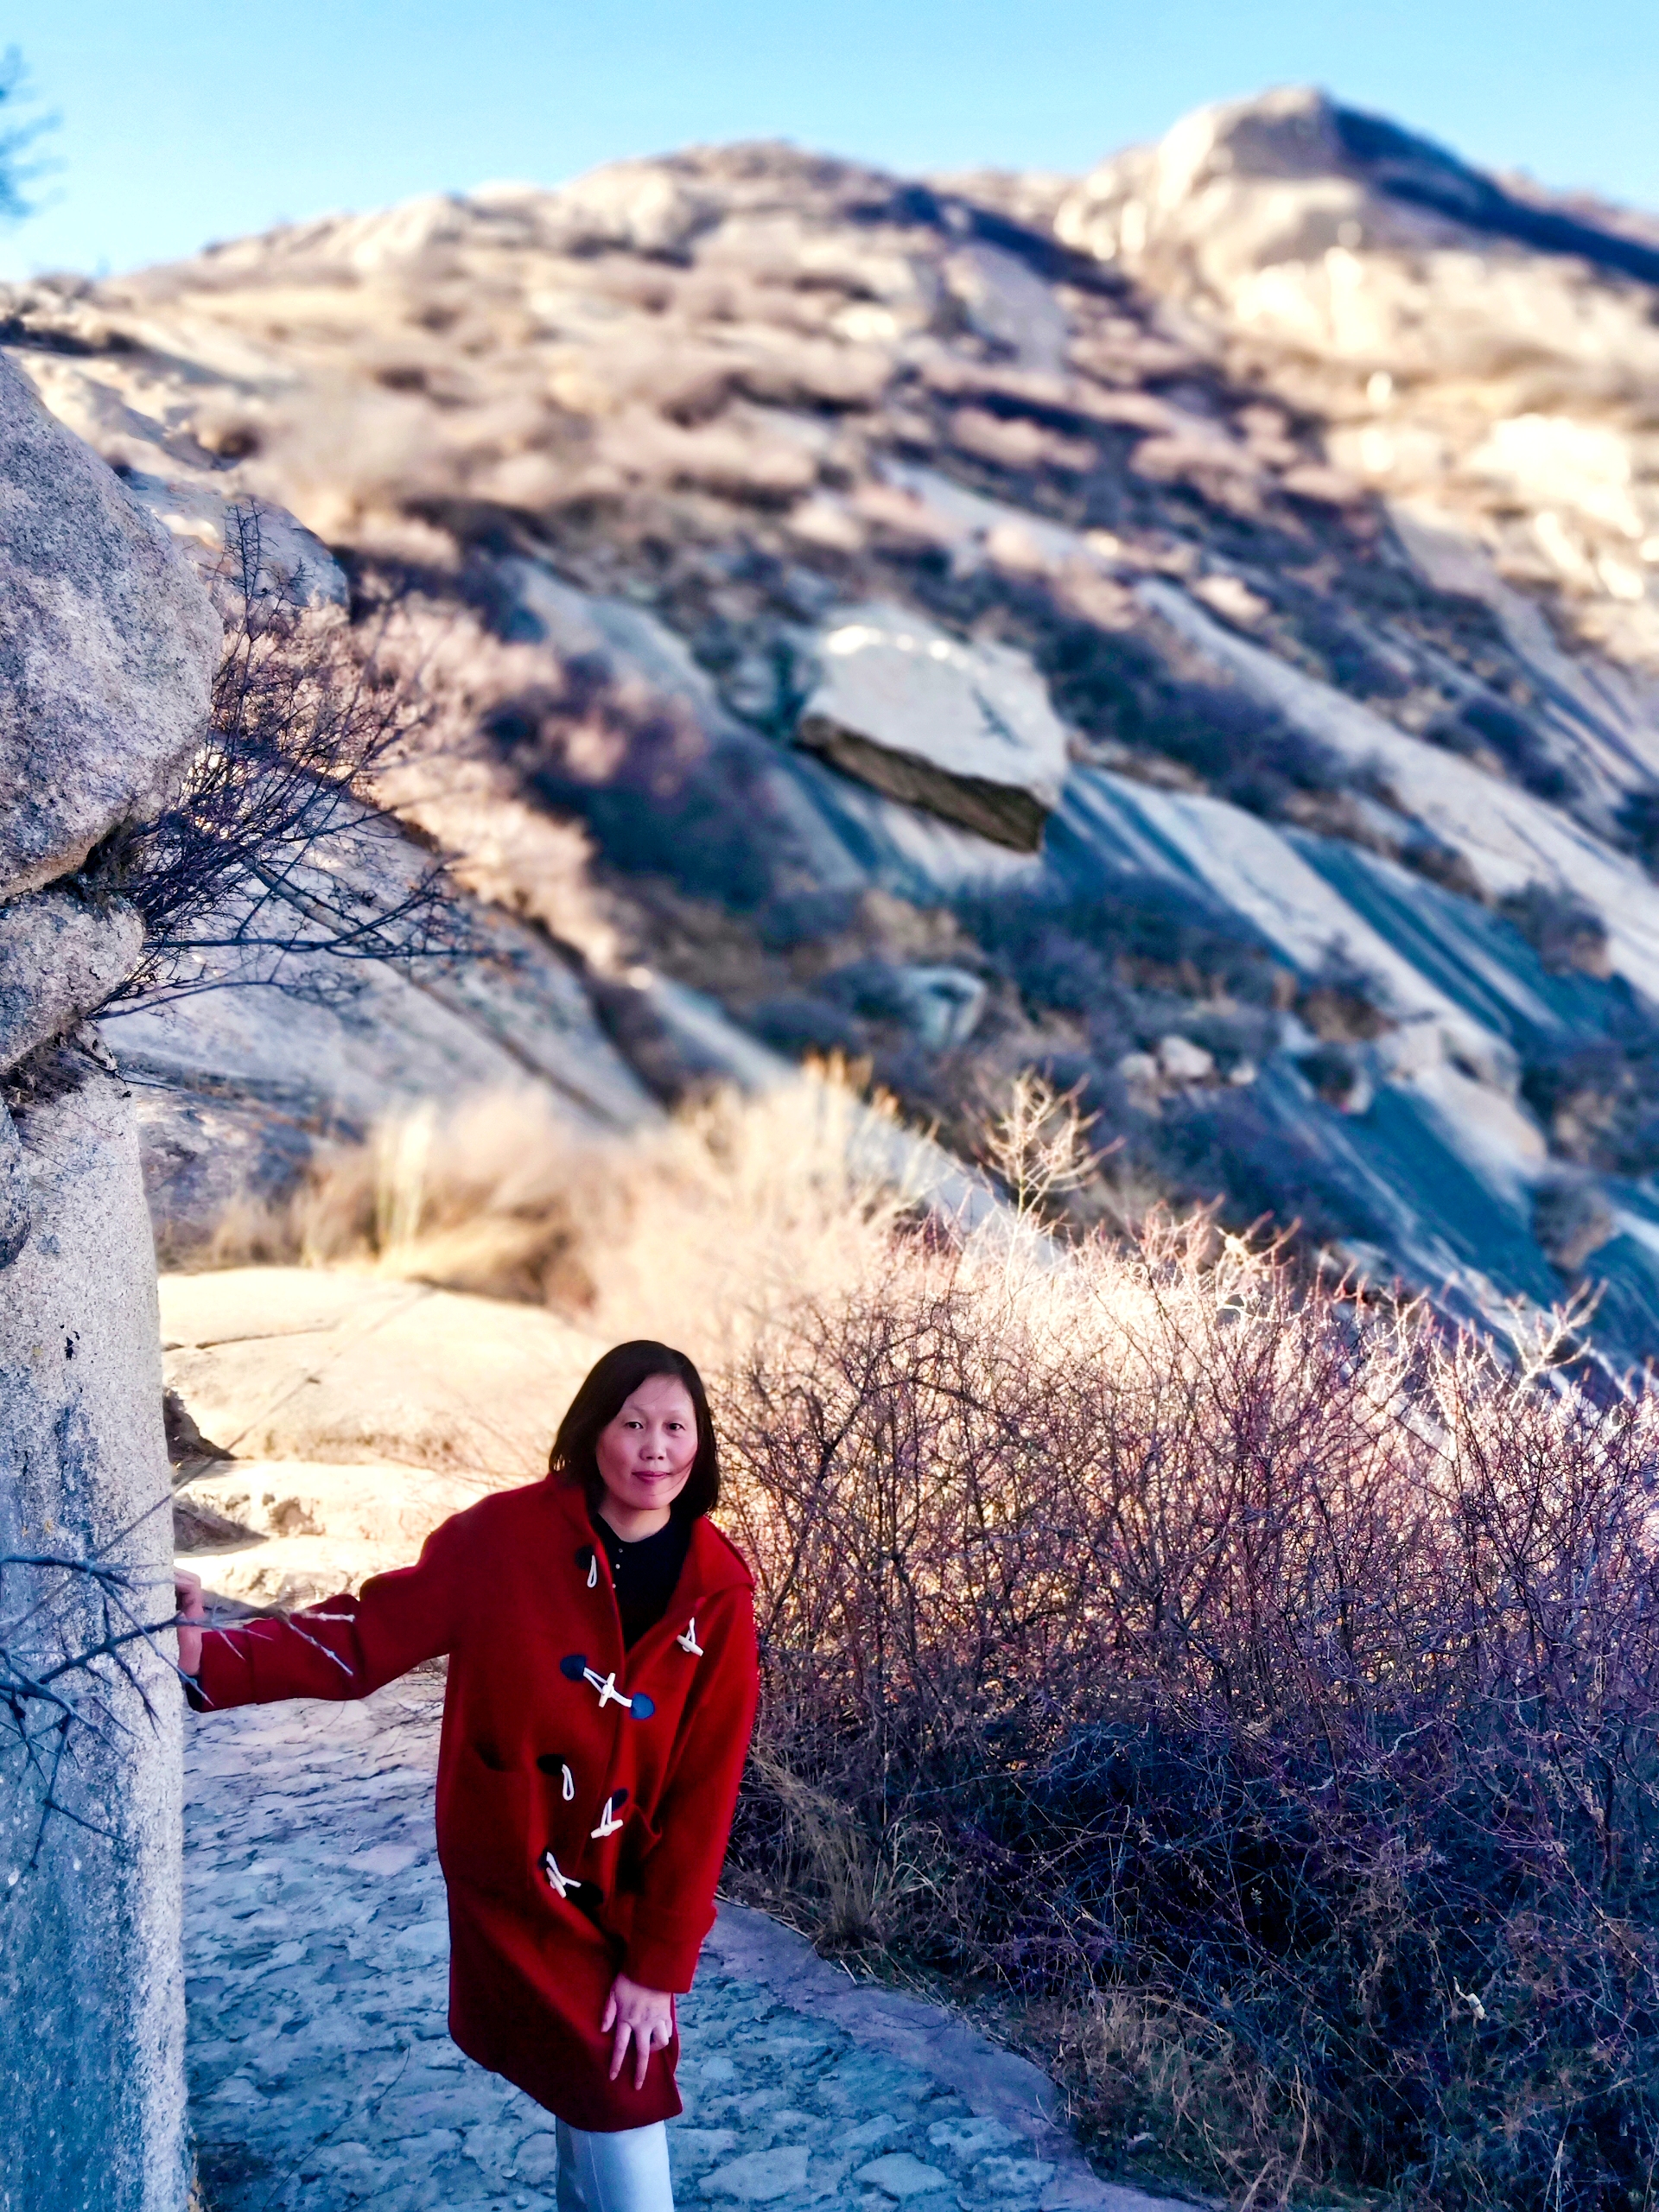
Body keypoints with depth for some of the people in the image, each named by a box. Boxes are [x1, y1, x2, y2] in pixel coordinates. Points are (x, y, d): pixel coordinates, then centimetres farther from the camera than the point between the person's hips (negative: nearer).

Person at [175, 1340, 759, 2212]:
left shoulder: (718, 1594, -8)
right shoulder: (507, 1536, -14)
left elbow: (704, 1788, -8)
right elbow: (369, 1633, -15)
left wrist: (660, 1964, -9)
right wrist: (211, 1657, -30)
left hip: (633, 1896, 2)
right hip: (516, 1888, -2)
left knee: (605, 2086, 17)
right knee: (618, 2105, 0)